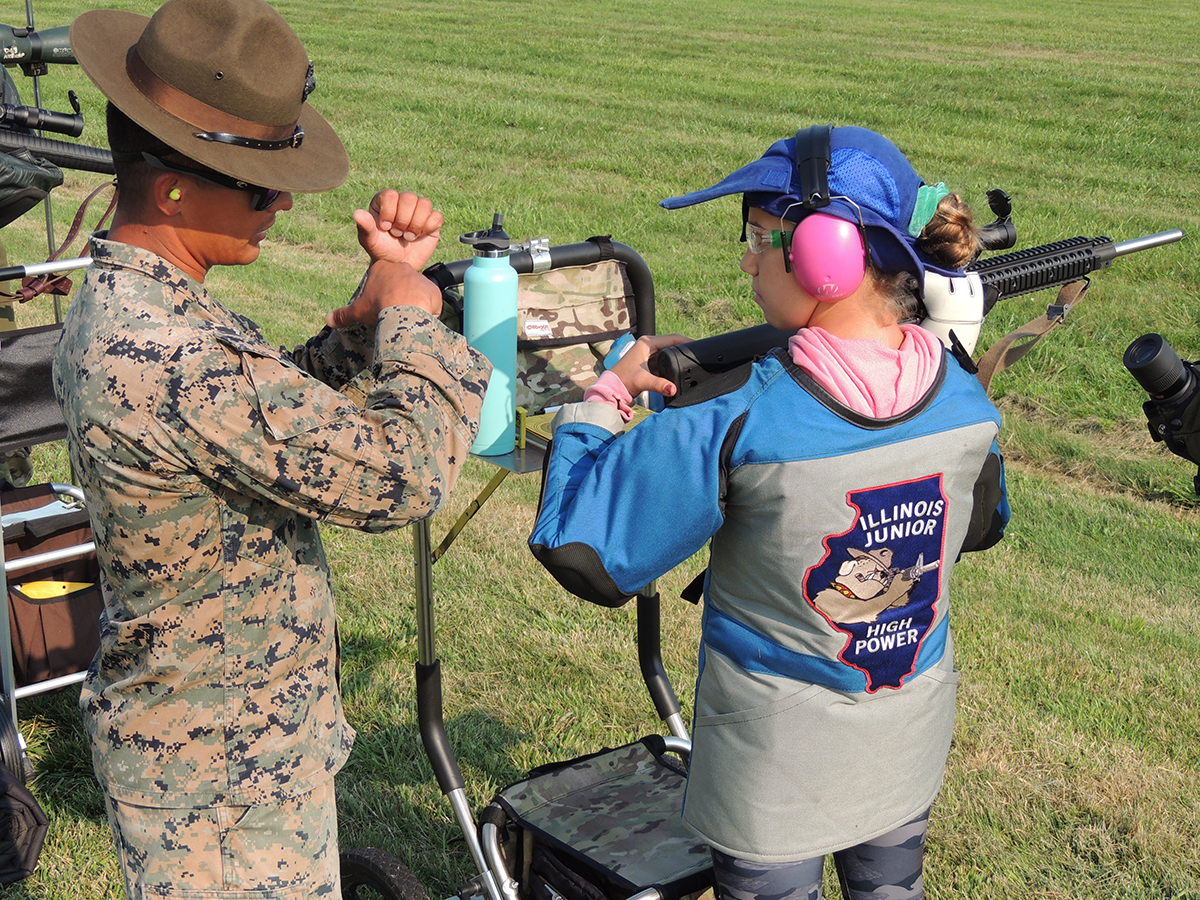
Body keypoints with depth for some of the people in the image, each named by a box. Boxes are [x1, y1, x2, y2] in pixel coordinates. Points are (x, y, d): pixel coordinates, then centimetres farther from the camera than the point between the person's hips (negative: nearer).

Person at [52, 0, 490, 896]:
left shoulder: (121, 308, 1)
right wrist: (412, 318, -14)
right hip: (224, 779, -10)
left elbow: (305, 398, 9)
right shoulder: (166, 365, -33)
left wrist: (385, 284, -4)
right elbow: (402, 473, -30)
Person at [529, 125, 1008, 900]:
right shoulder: (965, 401, -12)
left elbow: (583, 551, -22)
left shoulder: (736, 422, -29)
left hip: (778, 770, -5)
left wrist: (609, 392, -10)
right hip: (911, 746, 5)